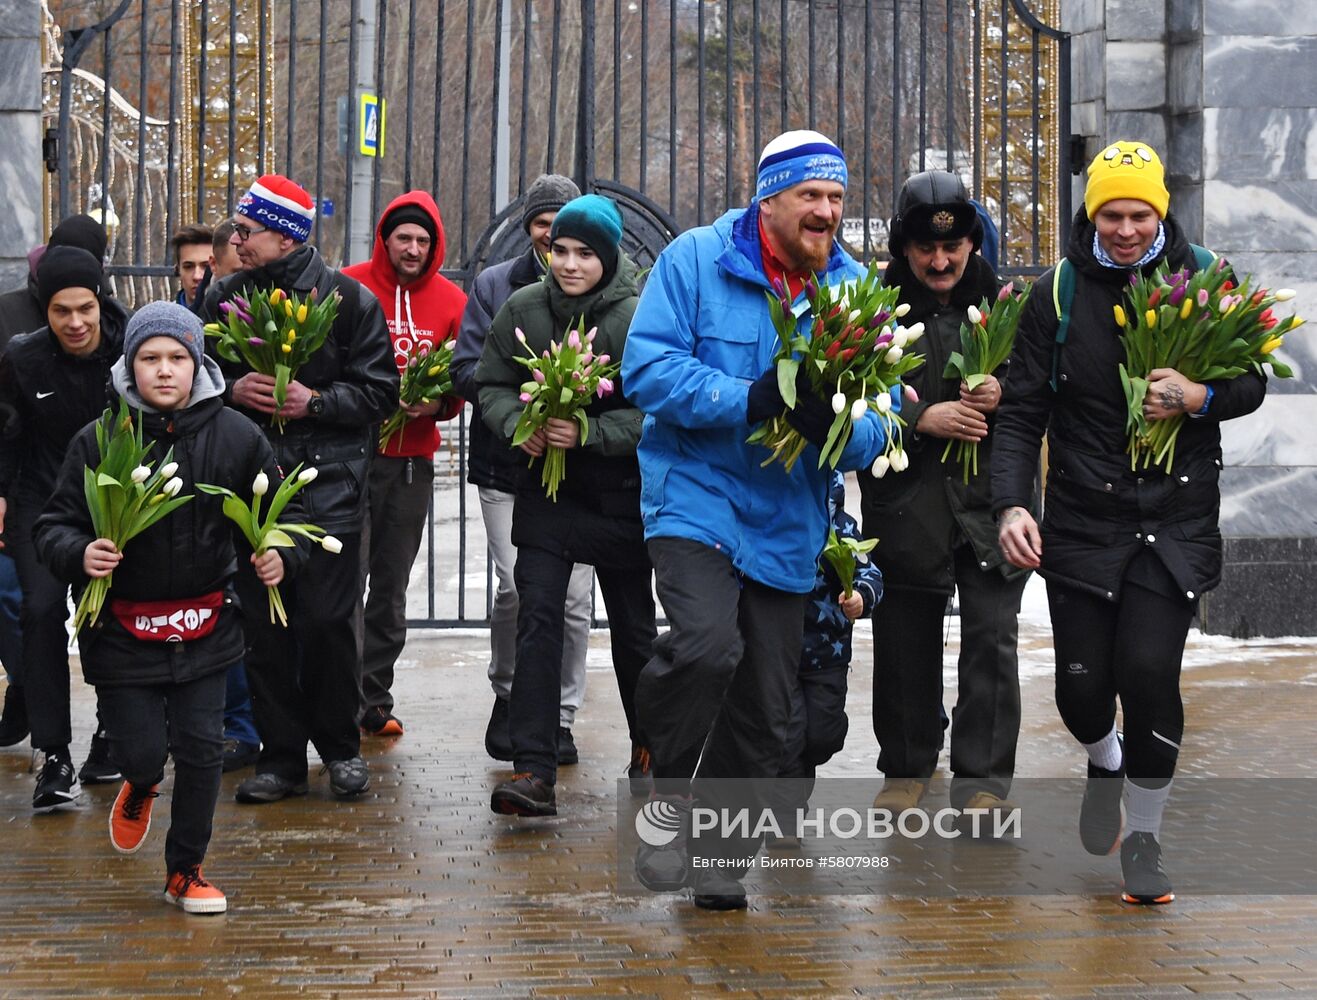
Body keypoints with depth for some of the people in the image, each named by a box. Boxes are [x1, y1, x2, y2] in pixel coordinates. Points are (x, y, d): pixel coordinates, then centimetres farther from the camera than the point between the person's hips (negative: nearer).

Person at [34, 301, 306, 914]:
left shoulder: (235, 436, -3)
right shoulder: (98, 440, -7)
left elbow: (282, 510, 8)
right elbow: (55, 524, -3)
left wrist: (281, 553, -12)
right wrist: (79, 553, -24)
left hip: (205, 626, 1)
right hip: (122, 628, -1)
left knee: (201, 749, 2)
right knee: (143, 752, 0)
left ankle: (186, 870, 23)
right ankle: (140, 787, 40)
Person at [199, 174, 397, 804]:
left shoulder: (347, 298, 0)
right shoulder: (223, 299, 10)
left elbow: (379, 390, -2)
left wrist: (315, 401, -14)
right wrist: (231, 390, -5)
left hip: (328, 486, -3)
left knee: (329, 621, -4)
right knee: (262, 626, 3)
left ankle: (340, 746, 15)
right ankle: (281, 756, 14)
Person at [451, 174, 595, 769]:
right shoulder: (494, 285, 7)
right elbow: (465, 372, 1)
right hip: (506, 467, 0)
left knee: (573, 597, -1)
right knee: (515, 585, -9)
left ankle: (559, 718, 14)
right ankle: (507, 692, 18)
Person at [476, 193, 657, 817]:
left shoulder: (638, 318, -14)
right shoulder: (523, 309, -2)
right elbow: (491, 384, 6)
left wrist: (589, 433, -25)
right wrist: (518, 424, -13)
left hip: (622, 492, -2)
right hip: (546, 490, 2)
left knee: (633, 626, 13)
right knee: (537, 619, -9)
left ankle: (650, 748, 35)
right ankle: (534, 771, -9)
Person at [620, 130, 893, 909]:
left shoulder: (856, 288, 4)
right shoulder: (696, 259, -6)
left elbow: (880, 419, 1)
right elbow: (647, 367, -14)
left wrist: (838, 427, -23)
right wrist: (750, 400, -25)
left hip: (789, 519, 4)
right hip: (697, 494, -4)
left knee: (766, 706, 9)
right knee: (707, 644, -28)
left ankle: (722, 859, 27)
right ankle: (671, 794, -3)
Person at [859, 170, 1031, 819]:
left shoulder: (1003, 302, 6)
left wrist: (1002, 394, -10)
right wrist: (922, 419, -17)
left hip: (990, 498, 1)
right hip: (905, 504, 0)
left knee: (991, 639, -2)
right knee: (905, 643, 9)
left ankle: (982, 779, 6)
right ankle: (906, 768, 25)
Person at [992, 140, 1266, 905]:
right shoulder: (1060, 293, 0)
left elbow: (1252, 383, 10)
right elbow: (1023, 411, 0)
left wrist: (1200, 399, -13)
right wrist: (1012, 503, -14)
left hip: (1178, 518, -1)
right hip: (1082, 519, 1)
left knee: (1149, 672, -13)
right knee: (1081, 684, 1)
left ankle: (1144, 838, 9)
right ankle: (1105, 761, 40)